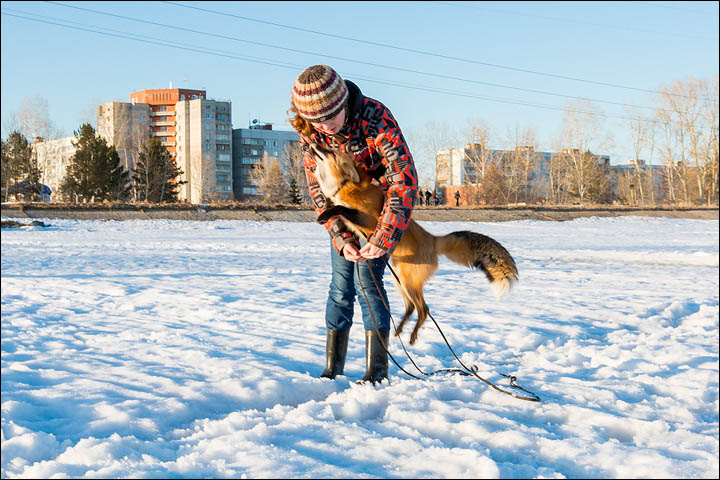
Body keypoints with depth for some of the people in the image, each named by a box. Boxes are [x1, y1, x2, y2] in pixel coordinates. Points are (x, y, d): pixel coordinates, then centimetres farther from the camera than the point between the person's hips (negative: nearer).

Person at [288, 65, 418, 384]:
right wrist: (341, 238, -24)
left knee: (367, 280, -14)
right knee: (340, 285, 2)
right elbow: (318, 189, -12)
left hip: (382, 206, -4)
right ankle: (332, 369, 9)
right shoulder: (309, 131, -16)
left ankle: (377, 371, -8)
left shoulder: (376, 117, -31)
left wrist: (384, 237, -38)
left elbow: (405, 178, -34)